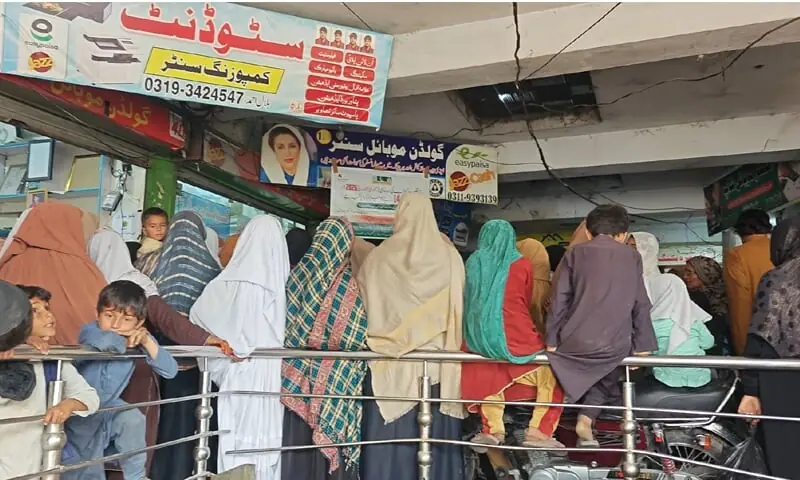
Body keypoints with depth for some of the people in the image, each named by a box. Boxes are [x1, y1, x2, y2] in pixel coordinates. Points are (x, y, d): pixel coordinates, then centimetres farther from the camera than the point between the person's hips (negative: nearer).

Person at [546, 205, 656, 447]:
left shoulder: (576, 252, 5)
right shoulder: (632, 256, 9)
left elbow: (560, 298, 1)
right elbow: (641, 304, 7)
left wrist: (552, 339, 4)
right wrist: (642, 345, 12)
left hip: (575, 341, 0)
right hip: (614, 344, 0)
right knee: (605, 380, 24)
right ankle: (587, 417, 4)